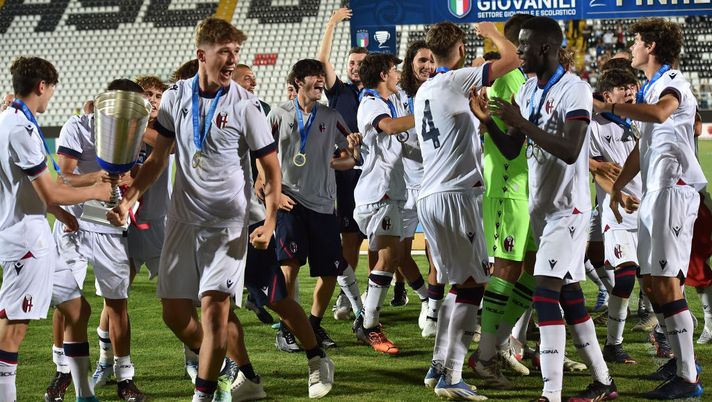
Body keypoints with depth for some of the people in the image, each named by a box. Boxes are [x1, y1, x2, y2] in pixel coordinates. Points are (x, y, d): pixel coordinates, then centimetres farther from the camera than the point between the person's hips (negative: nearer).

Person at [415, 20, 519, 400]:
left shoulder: (423, 92, 17)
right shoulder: (457, 81, -8)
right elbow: (511, 59, -9)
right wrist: (492, 33, 10)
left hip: (428, 197, 8)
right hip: (455, 195, -8)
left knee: (458, 283, 17)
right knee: (473, 285, -6)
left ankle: (438, 367, 16)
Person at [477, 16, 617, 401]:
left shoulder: (574, 90, -15)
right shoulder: (527, 91, 10)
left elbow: (570, 151, -25)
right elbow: (511, 150, 13)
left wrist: (522, 123, -26)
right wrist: (488, 120, -3)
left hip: (568, 206, -9)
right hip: (542, 206, 9)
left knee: (546, 292, -17)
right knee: (568, 293, 12)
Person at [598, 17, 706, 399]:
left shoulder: (671, 82, -9)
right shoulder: (650, 87, 21)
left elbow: (659, 113, -34)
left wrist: (609, 106, -30)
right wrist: (617, 186, 25)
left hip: (673, 189, -10)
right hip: (654, 192, 10)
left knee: (666, 282, -14)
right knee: (652, 281, 14)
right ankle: (681, 358, 26)